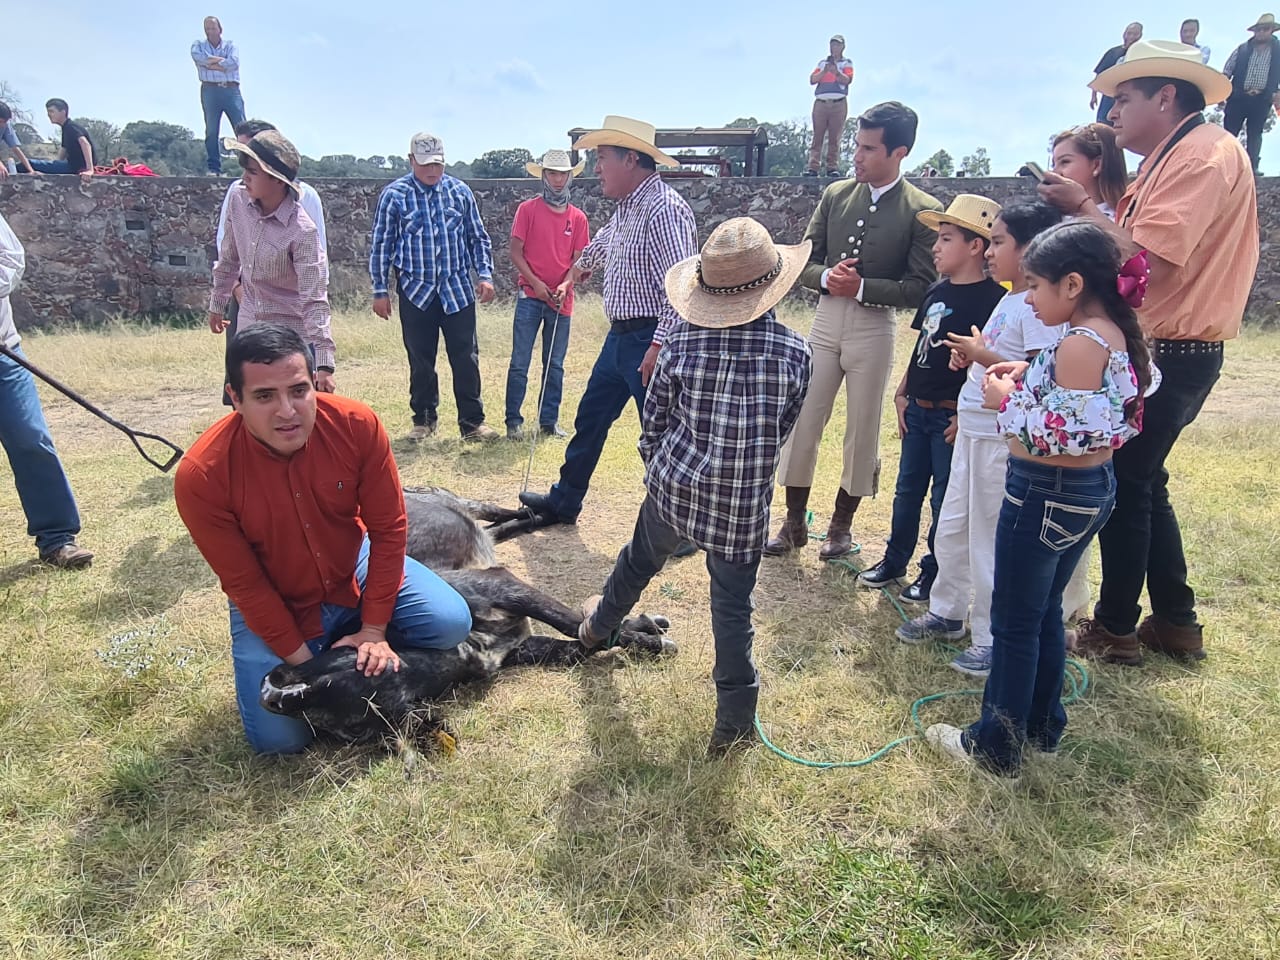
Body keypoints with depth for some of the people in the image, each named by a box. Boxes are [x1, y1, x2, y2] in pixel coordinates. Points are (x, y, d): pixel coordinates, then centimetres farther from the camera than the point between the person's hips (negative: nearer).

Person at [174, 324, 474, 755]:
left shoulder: (356, 424, -24)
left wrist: (373, 630, -14)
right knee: (278, 737, -13)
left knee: (451, 623, -16)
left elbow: (388, 529, -15)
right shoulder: (200, 476, -27)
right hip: (271, 604, -1)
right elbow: (244, 584, -17)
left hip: (355, 568, 2)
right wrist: (305, 664, -17)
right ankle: (326, 655, 17)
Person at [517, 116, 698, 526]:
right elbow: (601, 245, 34)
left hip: (651, 341, -10)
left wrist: (659, 345, -30)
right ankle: (563, 503, 35)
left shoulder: (663, 208, -18)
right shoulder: (626, 208, 13)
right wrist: (575, 273, 51)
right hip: (619, 337, 10)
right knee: (590, 419, 19)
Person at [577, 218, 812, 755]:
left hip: (673, 488, 3)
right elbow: (783, 431, 0)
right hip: (745, 504, -2)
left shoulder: (682, 341, -11)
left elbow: (652, 422, -2)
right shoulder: (795, 353, -13)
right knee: (732, 608, 10)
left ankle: (600, 624, 58)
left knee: (640, 559, 29)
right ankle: (733, 723, 20)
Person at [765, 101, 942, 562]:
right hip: (826, 320, 4)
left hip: (874, 329, -3)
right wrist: (826, 276, -14)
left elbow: (919, 287, -11)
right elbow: (805, 261, 7)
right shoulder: (835, 195, 5)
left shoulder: (923, 210, -7)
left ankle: (842, 525, 25)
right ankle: (794, 523, 19)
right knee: (801, 424, 5)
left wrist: (861, 286, -19)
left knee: (862, 432, 8)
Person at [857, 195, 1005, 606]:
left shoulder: (992, 297, -14)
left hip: (953, 416, -7)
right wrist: (901, 393, 12)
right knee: (908, 489, 16)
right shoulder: (936, 292, 9)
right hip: (918, 410, 7)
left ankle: (933, 574, 20)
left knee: (945, 498, 6)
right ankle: (894, 562, 30)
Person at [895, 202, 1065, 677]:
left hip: (1003, 440, -10)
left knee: (989, 539, 0)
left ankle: (992, 639, 15)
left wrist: (982, 354, -19)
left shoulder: (1037, 306, -17)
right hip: (973, 432, 10)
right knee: (951, 527, 18)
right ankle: (946, 613, 35)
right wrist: (970, 357, 5)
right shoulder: (1007, 300, 13)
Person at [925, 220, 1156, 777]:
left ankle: (996, 747, 19)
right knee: (1044, 613, 22)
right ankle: (1042, 728, 37)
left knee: (1014, 623, 5)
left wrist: (1007, 401, -15)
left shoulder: (1080, 343, -23)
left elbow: (1062, 435, -28)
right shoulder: (1114, 336, 6)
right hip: (1091, 489, 10)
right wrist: (1031, 378, 3)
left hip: (1047, 495, -9)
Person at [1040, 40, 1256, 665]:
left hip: (1168, 355, -10)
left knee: (1125, 485, -1)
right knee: (1143, 482, 16)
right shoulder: (1175, 157, 18)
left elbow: (1147, 261, -24)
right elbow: (1132, 245, 9)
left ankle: (1115, 629, 13)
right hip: (1164, 349, 10)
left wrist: (1083, 207, -16)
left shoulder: (1203, 152, -14)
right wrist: (1085, 203, 0)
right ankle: (1175, 622, 28)